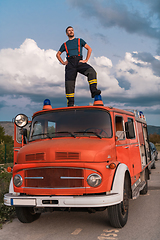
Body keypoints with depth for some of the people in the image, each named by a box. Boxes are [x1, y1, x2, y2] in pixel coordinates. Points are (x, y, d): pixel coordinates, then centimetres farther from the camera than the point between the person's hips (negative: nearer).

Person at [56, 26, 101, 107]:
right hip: (70, 64, 1)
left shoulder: (80, 41, 21)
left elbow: (89, 49, 17)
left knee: (91, 71, -31)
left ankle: (93, 90, -37)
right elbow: (58, 54, 32)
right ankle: (70, 103, -11)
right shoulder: (65, 45, 24)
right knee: (69, 84, -13)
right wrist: (63, 62, 15)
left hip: (80, 62, -1)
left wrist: (86, 60, 4)